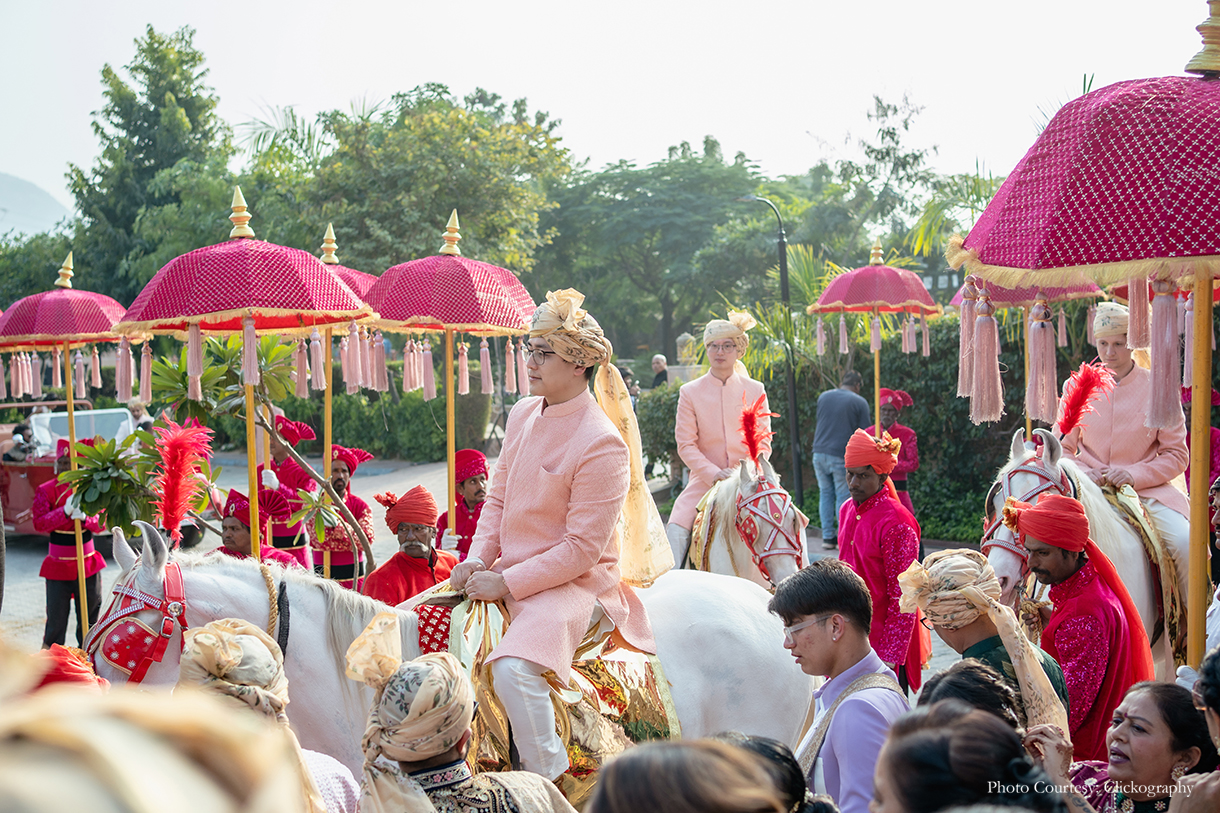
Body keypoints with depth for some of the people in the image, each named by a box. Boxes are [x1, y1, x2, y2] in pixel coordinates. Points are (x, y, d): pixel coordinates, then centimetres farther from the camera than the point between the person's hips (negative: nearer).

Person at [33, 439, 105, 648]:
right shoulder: (45, 490, -4)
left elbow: (100, 524, -3)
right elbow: (39, 524, -15)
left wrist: (84, 517, -24)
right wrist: (65, 512, -27)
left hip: (88, 565, 2)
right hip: (58, 568, -2)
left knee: (90, 617, 11)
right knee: (56, 619, 0)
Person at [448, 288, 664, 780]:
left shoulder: (603, 444, -18)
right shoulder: (523, 413, 7)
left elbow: (582, 549, -19)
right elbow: (497, 499, 15)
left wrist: (507, 582, -18)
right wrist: (478, 560, -1)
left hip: (576, 583, -8)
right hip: (509, 575, 9)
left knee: (512, 667, -32)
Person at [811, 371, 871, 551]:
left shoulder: (823, 397, 12)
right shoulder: (859, 402, -1)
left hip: (819, 453, 4)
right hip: (841, 455, -4)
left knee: (825, 494, 12)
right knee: (843, 496, 3)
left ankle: (827, 536, 12)